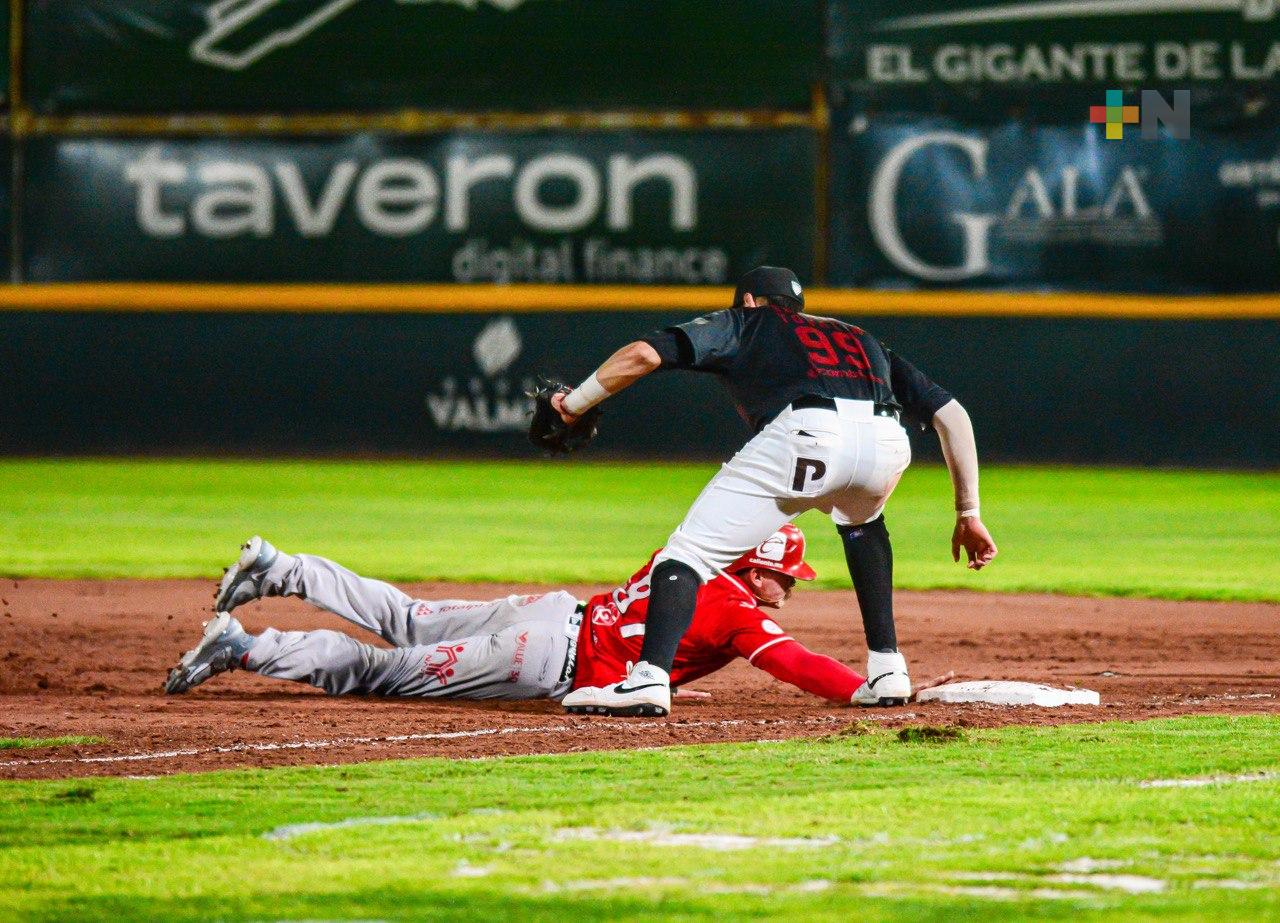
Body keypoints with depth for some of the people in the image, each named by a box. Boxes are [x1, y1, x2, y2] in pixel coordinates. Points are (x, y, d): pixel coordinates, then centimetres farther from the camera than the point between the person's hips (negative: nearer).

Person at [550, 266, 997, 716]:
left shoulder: (746, 322, 32)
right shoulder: (864, 341, 42)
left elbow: (643, 354, 16)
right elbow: (950, 413, 33)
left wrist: (574, 404, 28)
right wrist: (969, 515, 34)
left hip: (805, 433, -4)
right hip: (887, 443, 4)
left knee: (690, 548, 1)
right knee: (861, 522, 38)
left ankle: (651, 675, -21)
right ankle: (887, 668, 26)